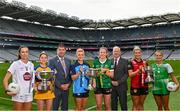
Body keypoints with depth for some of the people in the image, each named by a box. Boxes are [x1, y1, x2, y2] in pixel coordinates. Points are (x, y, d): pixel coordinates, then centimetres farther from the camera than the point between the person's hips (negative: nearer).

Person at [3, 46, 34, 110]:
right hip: (18, 96, -5)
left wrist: (33, 86, 5)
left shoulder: (31, 65, 7)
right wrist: (7, 91, -18)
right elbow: (5, 79, -7)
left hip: (29, 96, 5)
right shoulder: (15, 64, -7)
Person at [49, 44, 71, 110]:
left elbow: (70, 74, 11)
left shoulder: (68, 61, 10)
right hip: (56, 88, -4)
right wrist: (60, 85, -13)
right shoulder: (52, 61, -6)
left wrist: (68, 84, -3)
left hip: (66, 88, 5)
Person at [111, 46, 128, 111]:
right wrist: (111, 81, -7)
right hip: (112, 86, 2)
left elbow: (126, 74, -4)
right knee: (113, 105, 7)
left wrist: (118, 82, -12)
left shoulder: (125, 61, 1)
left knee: (123, 105, 3)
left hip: (122, 86, -2)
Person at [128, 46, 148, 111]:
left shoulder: (145, 63, 10)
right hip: (135, 87, -4)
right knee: (135, 105, 2)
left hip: (144, 86, 4)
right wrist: (138, 70, -22)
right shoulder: (131, 63, -3)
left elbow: (148, 74, 18)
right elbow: (130, 75, -11)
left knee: (141, 104, 13)